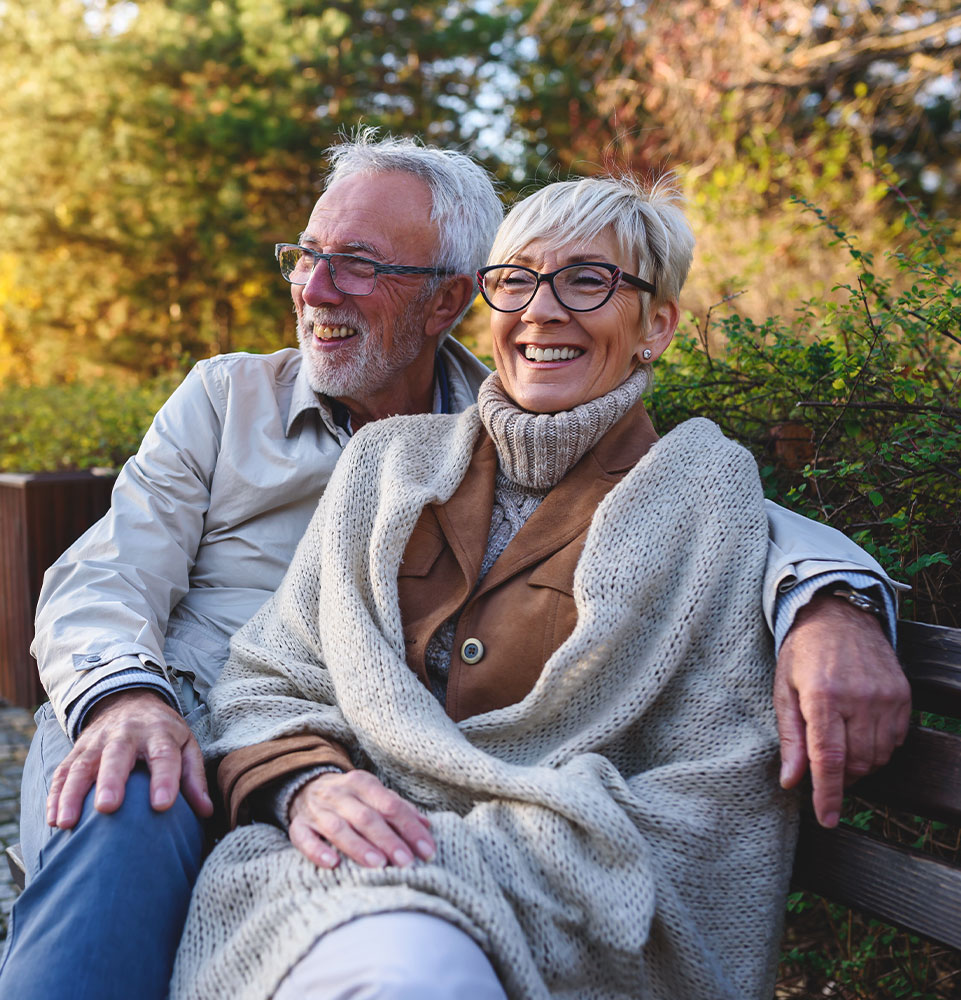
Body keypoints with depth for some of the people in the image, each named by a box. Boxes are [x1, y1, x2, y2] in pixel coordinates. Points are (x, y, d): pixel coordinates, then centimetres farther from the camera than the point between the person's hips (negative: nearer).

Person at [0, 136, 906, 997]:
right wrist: (126, 696, -22)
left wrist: (826, 601, -24)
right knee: (128, 811, -35)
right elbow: (106, 577, 3)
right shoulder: (227, 396, 11)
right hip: (170, 726, 1)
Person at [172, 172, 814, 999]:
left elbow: (701, 808, -5)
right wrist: (305, 785, -11)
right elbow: (268, 678, 12)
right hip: (335, 867, 2)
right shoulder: (392, 459, 13)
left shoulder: (704, 498, 3)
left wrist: (464, 849, -16)